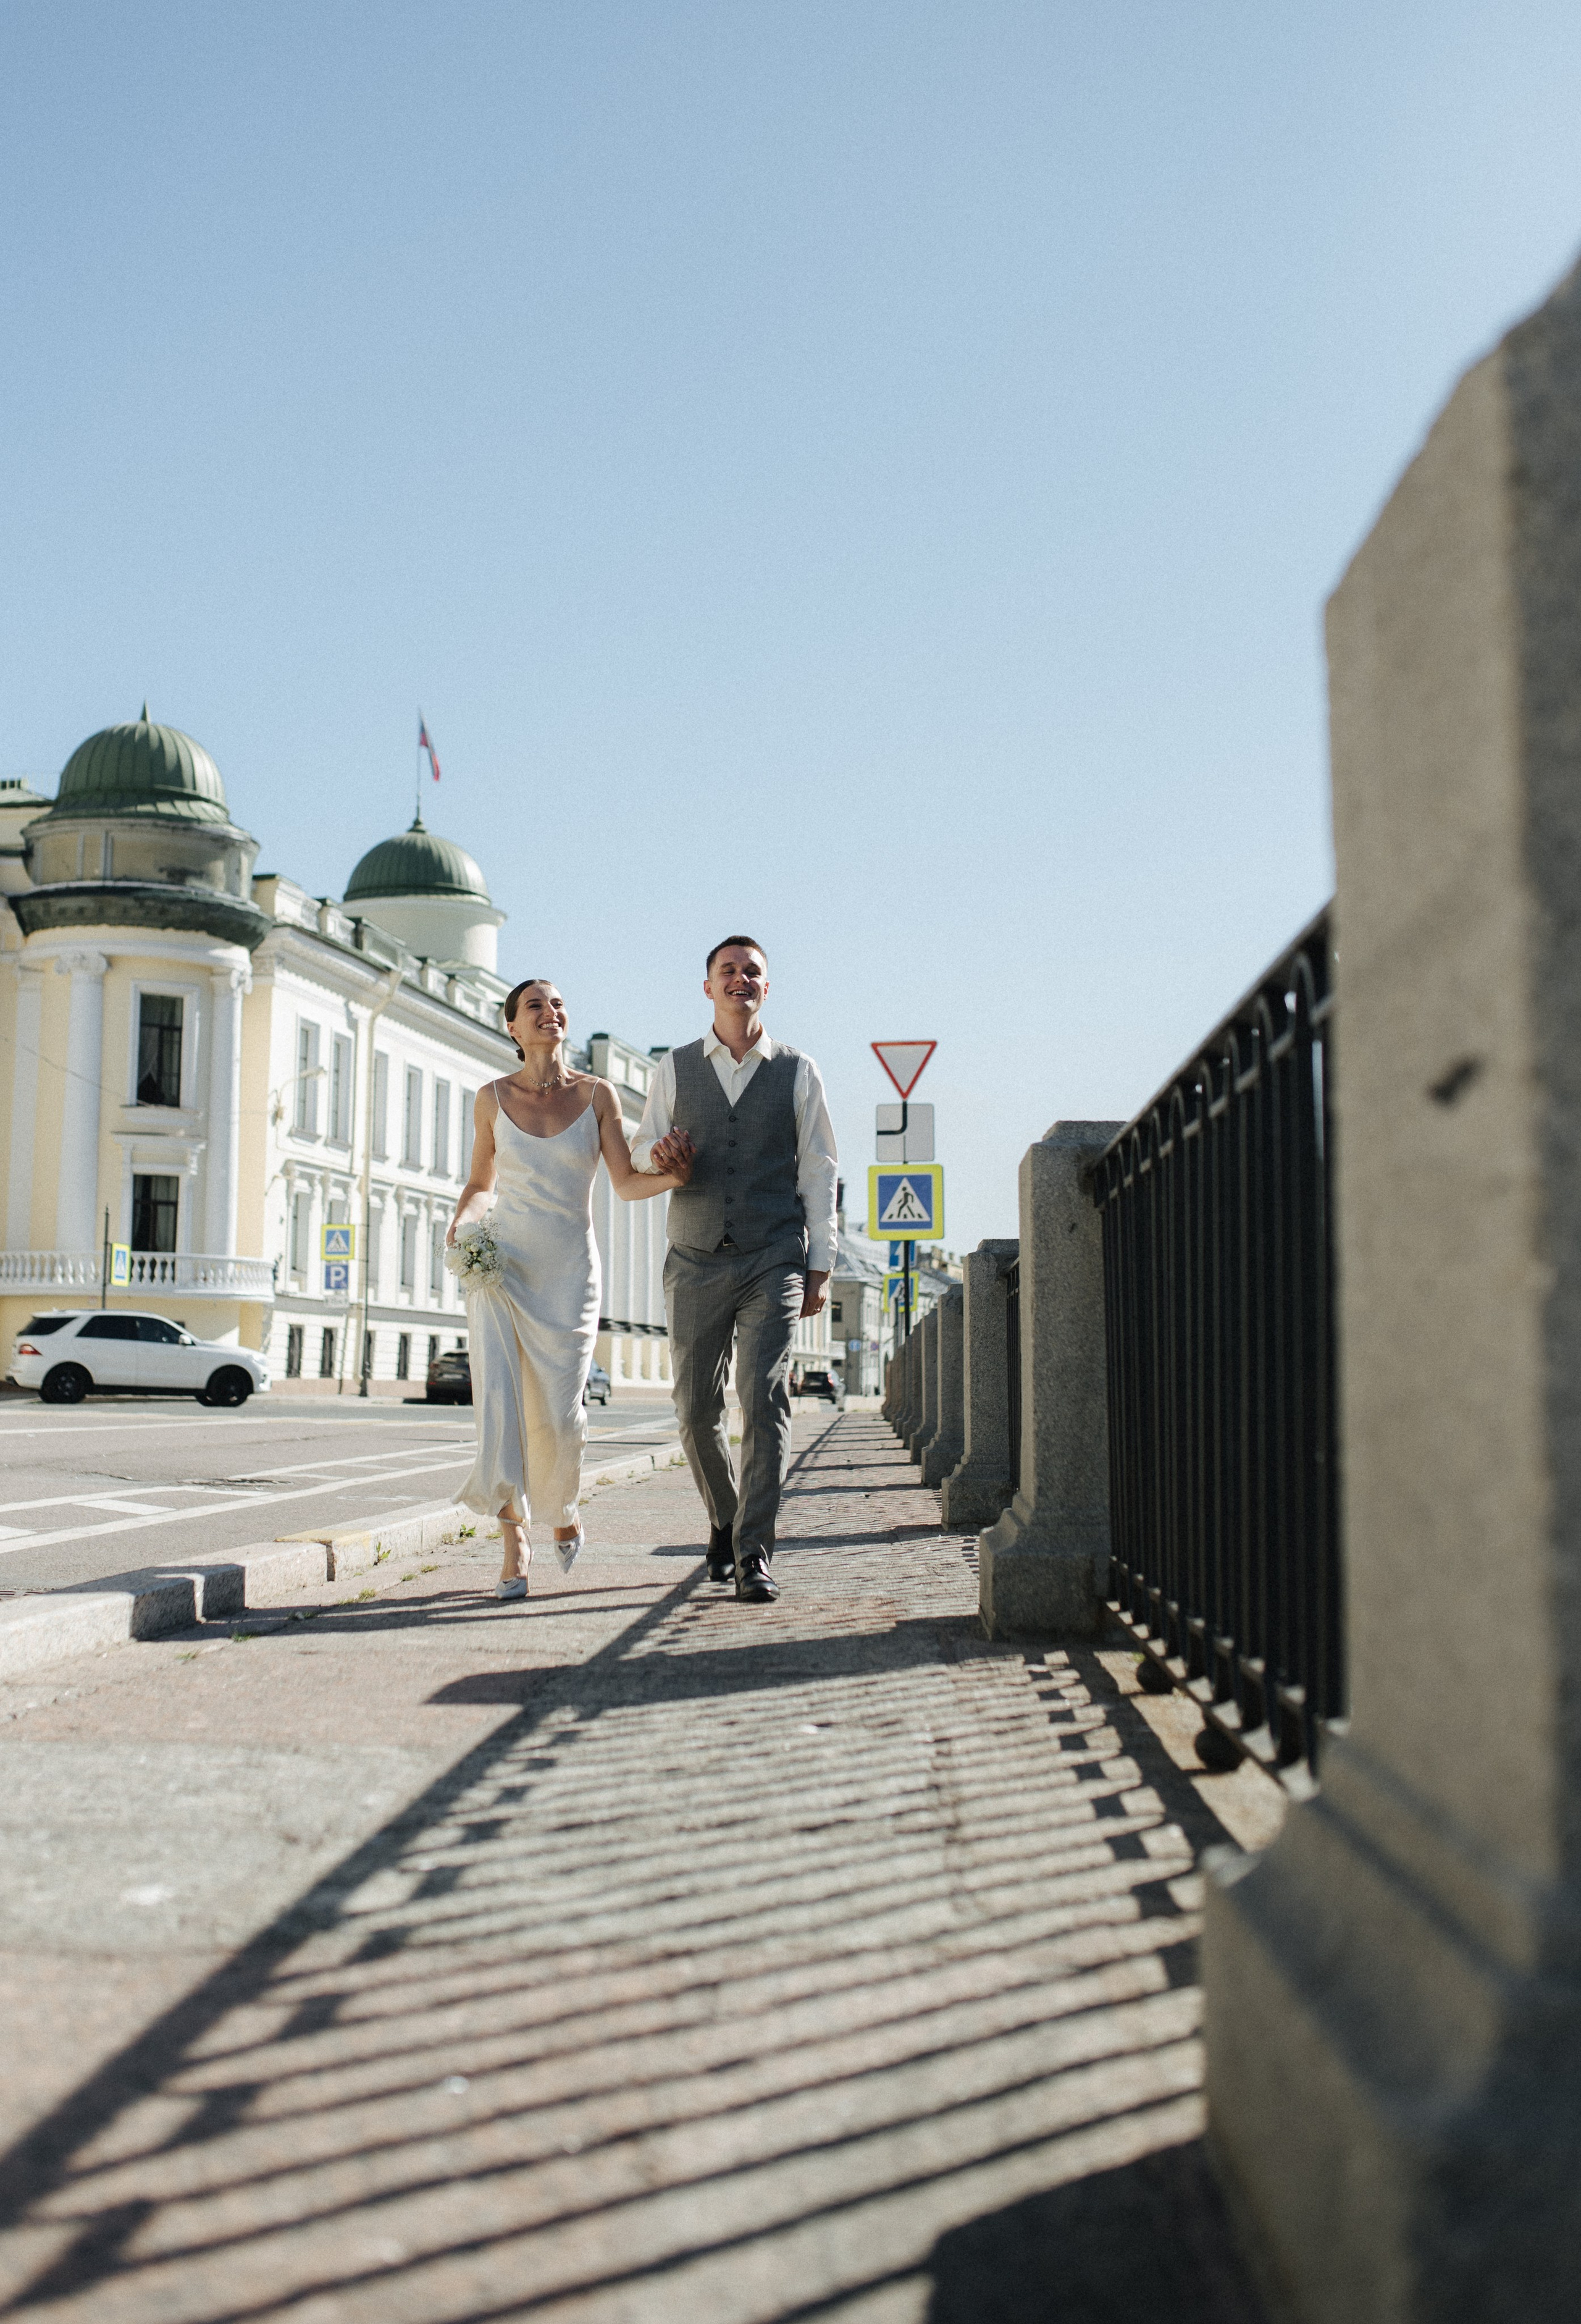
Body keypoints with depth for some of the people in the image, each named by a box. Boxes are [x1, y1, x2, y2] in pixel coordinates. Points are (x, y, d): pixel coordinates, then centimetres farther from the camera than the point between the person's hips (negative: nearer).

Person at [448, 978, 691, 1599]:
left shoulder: (597, 1095, 1)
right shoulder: (493, 1098, 4)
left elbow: (626, 1183, -3)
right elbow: (481, 1183, 14)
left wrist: (669, 1177, -23)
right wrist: (461, 1222, -6)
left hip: (569, 1269, -1)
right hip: (499, 1263, 1)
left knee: (558, 1413, -4)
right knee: (500, 1403, -10)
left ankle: (563, 1504, 28)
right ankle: (514, 1540, 2)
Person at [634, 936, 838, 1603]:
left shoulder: (797, 1072, 6)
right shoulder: (676, 1069, 9)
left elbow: (818, 1171, 6)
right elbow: (643, 1152, 16)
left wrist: (819, 1266, 0)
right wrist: (660, 1157, -10)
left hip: (773, 1261, -2)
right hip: (696, 1264, 2)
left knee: (764, 1399, -15)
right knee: (696, 1412, 6)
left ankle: (754, 1557, -12)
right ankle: (725, 1522, 31)